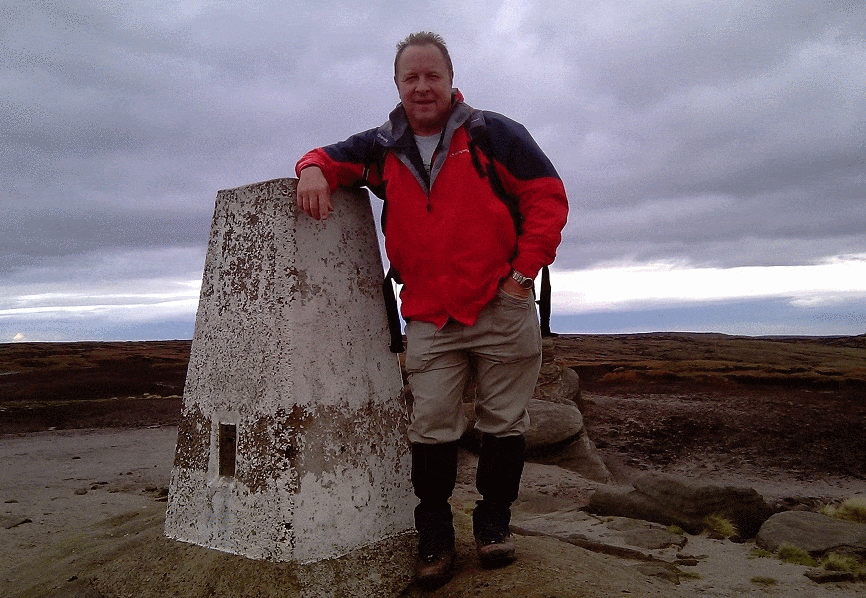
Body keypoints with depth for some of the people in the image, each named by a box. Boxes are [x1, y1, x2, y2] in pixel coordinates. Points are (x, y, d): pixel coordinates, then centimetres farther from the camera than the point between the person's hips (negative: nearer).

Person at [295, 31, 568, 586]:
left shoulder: (492, 133, 1)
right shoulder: (383, 148, 11)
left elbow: (548, 195, 0)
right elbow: (336, 155, 17)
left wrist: (525, 269, -8)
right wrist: (314, 168, -9)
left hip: (502, 307, -1)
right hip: (428, 320, 2)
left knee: (504, 422, 7)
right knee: (431, 427, -2)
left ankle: (494, 521, 26)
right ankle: (435, 536, 14)